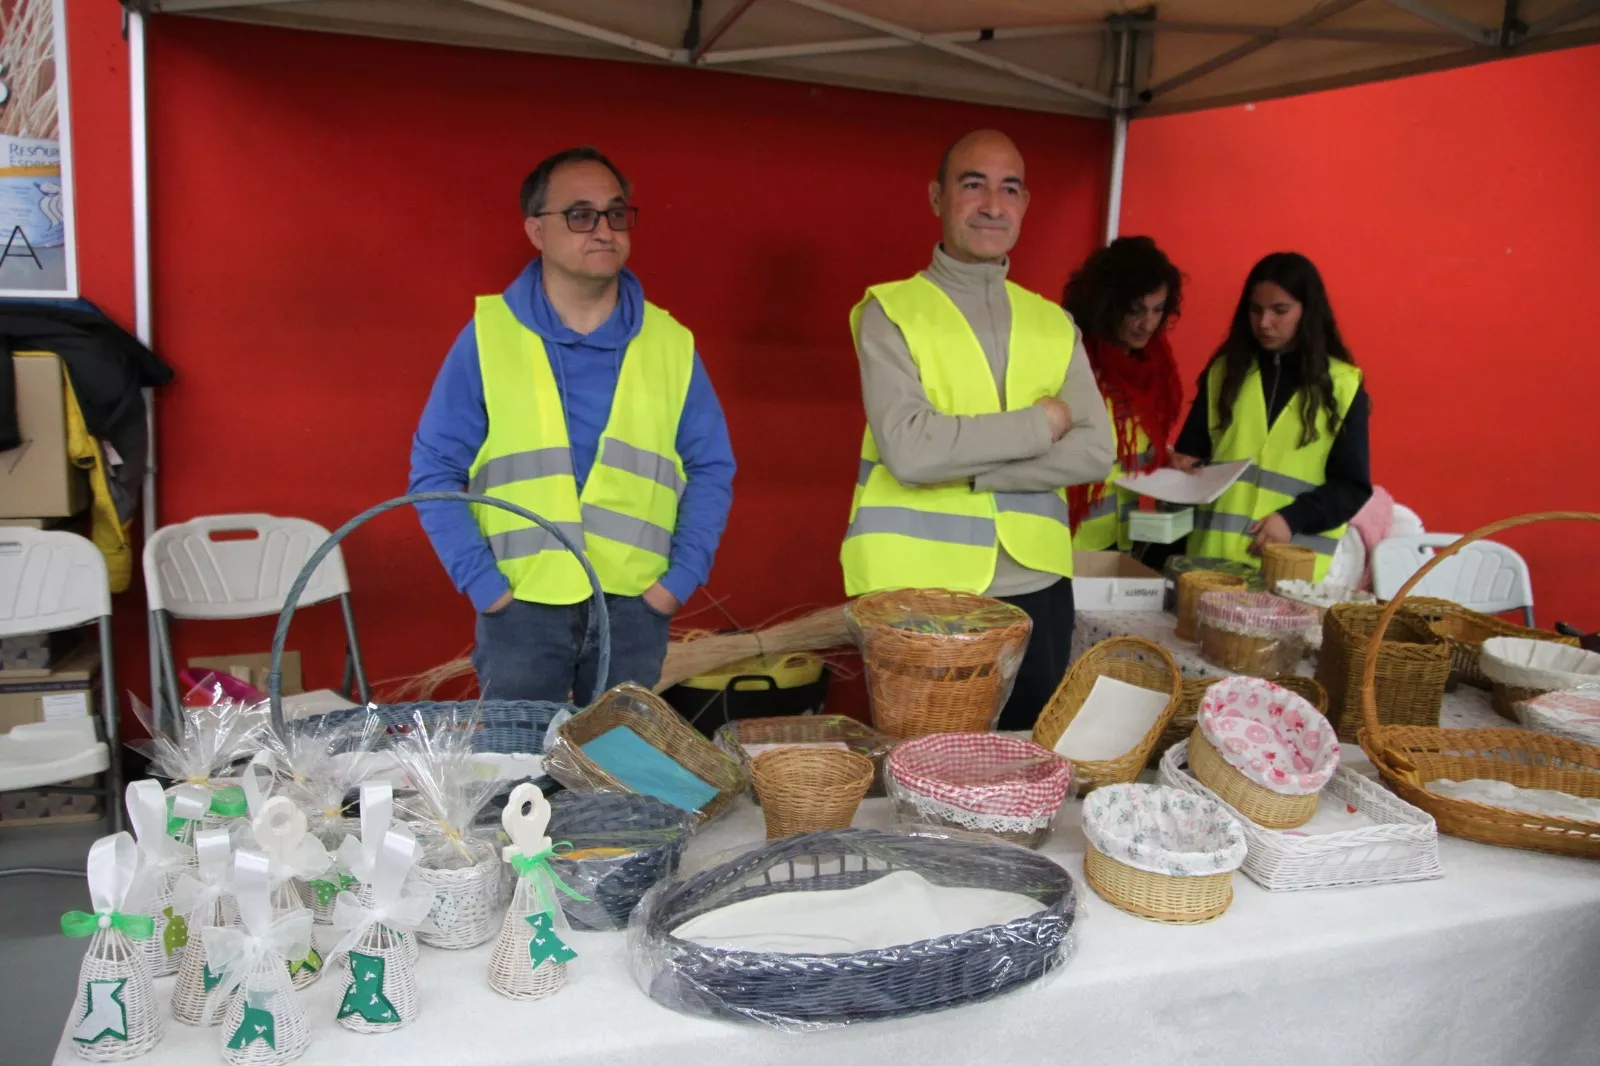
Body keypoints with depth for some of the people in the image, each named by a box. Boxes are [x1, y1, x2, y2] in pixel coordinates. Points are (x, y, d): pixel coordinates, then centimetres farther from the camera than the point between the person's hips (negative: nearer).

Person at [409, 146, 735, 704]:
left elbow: (711, 469, 8)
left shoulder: (670, 343, 4)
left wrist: (680, 577, -2)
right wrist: (482, 583, -8)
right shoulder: (489, 334, -2)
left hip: (635, 606, 2)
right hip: (521, 606, -2)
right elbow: (436, 469, -1)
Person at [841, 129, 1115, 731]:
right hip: (917, 593, -4)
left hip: (1034, 591, 4)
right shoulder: (890, 312, -3)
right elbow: (907, 450, -18)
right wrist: (1042, 421, -10)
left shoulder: (1055, 323, 10)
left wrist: (963, 469, -13)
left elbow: (1095, 452, -1)